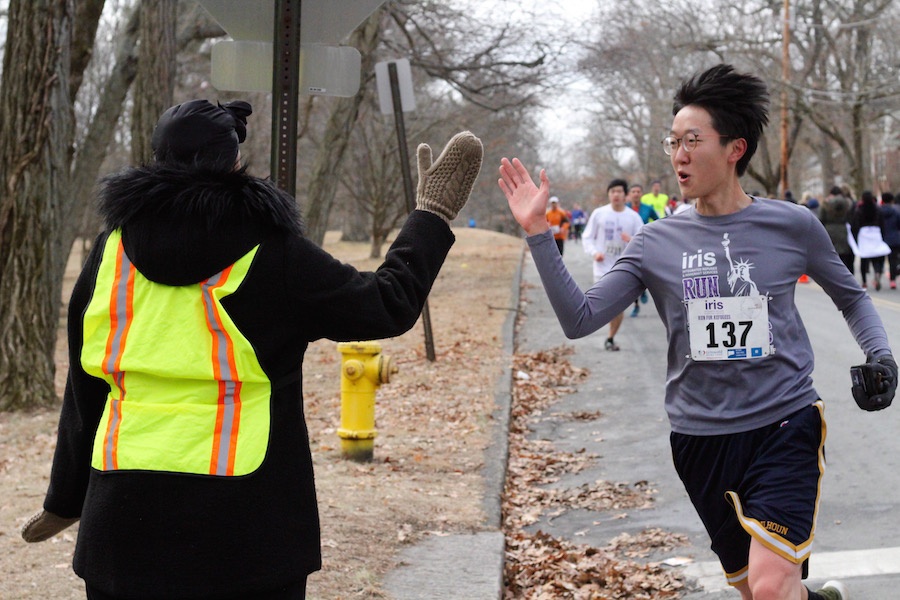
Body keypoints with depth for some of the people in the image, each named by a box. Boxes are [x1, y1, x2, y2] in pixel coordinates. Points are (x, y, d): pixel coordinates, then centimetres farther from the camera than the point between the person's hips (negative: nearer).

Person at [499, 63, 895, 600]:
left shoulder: (792, 226, -3)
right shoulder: (658, 243, 0)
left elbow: (851, 297, 14)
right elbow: (580, 319, -7)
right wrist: (537, 233, -14)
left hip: (785, 425, -3)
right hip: (702, 440, 3)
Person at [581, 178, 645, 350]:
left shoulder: (633, 217, 1)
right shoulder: (599, 214, 0)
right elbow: (587, 237, 6)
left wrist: (632, 240, -21)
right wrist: (594, 252, -12)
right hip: (603, 266, -1)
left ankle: (611, 339, 20)